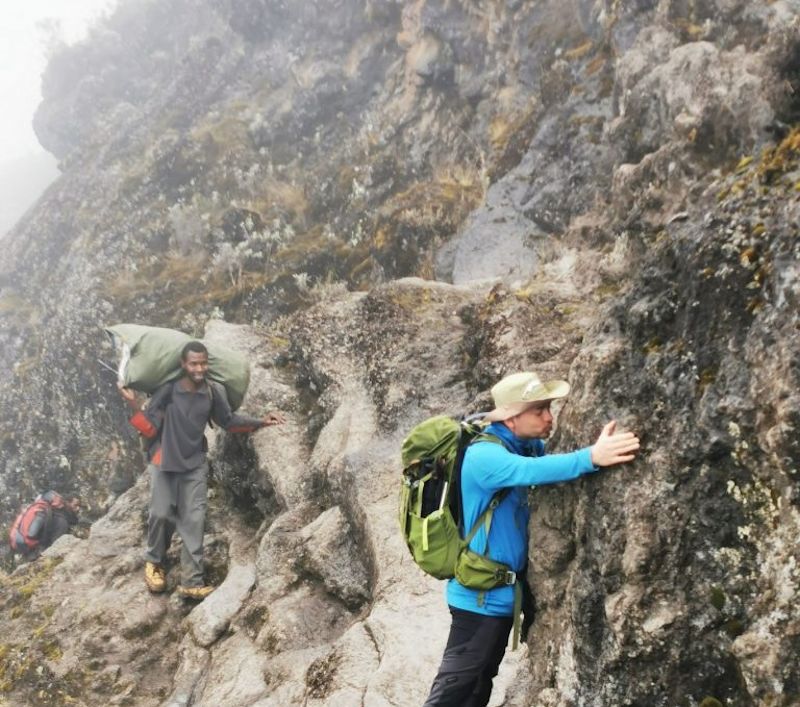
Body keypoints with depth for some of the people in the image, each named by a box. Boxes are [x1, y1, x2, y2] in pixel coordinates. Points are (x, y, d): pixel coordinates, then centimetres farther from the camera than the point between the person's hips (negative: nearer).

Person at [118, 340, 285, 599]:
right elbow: (150, 429, -13)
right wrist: (134, 405, -27)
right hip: (164, 461, -2)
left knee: (194, 520, -4)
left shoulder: (214, 391, -8)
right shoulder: (168, 390, -17)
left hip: (195, 464, 2)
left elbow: (228, 421, 9)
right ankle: (154, 562, 28)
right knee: (161, 514, -1)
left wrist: (260, 422, 0)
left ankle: (192, 582, -2)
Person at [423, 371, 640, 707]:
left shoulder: (527, 446, 4)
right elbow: (531, 470, -41)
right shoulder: (484, 455, -24)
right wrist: (591, 457, -52)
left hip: (501, 591, 9)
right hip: (480, 594, -9)